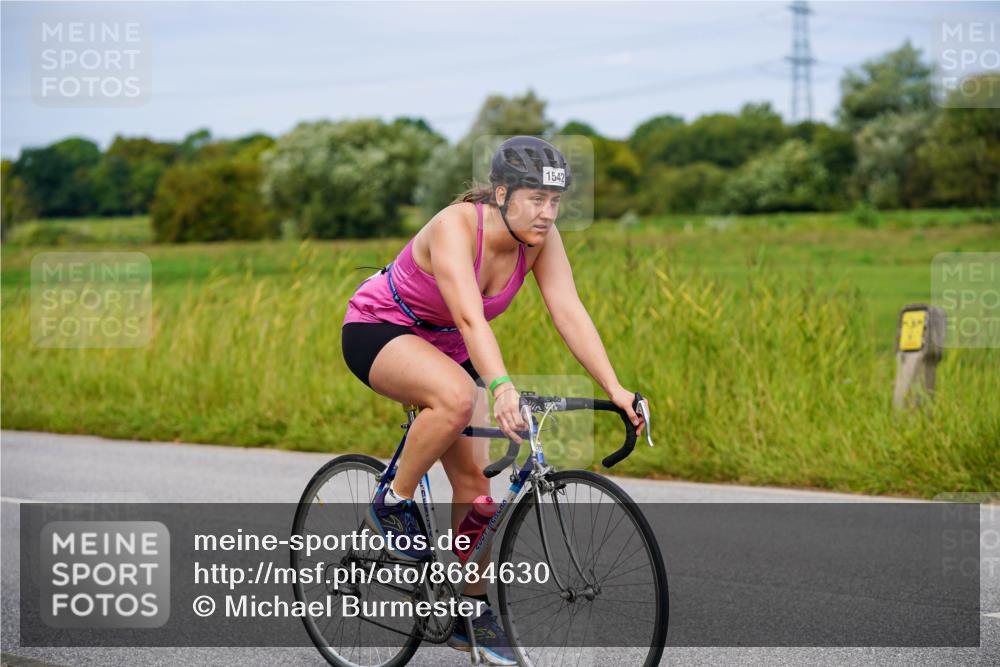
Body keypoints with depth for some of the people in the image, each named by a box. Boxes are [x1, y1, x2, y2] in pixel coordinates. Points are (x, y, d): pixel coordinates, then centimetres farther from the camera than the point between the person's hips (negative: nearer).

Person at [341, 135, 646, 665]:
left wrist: (615, 391, -30)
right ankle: (393, 504, -15)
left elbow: (569, 312, -20)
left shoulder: (539, 237, -14)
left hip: (446, 349, 7)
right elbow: (470, 318, -45)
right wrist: (501, 387, -59)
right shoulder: (455, 227, -33)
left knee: (473, 475, -3)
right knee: (457, 396, -37)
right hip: (378, 332, -6)